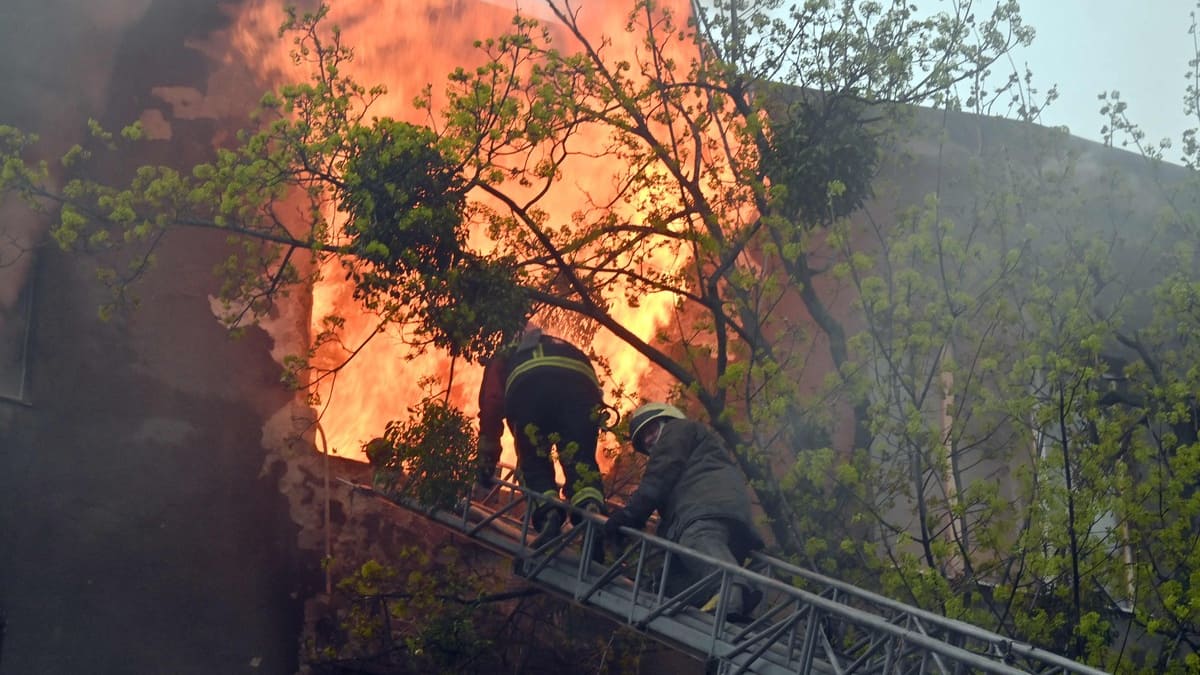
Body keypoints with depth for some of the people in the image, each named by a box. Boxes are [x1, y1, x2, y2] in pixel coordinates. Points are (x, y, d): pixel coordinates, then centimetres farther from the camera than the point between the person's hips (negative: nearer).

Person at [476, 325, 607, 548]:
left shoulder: (503, 358, 37)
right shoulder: (567, 348, 46)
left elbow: (490, 408, 23)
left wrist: (486, 465, 25)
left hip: (528, 384, -2)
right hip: (580, 383, 2)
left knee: (534, 463, 11)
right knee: (580, 461, 3)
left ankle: (548, 515, -14)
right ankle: (591, 511, -25)